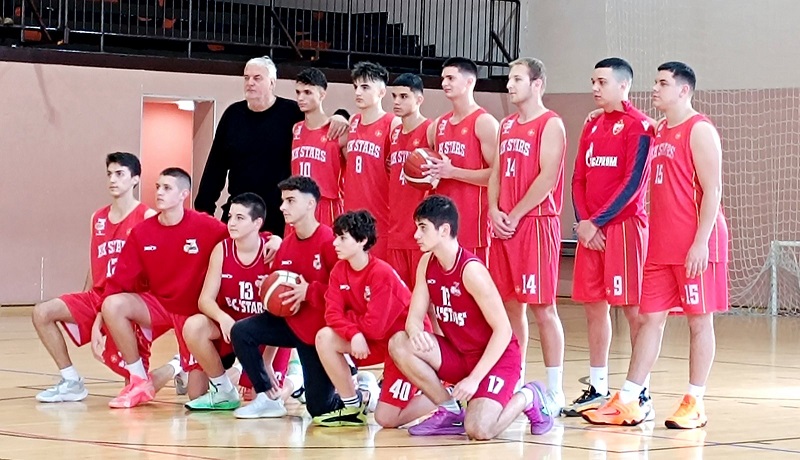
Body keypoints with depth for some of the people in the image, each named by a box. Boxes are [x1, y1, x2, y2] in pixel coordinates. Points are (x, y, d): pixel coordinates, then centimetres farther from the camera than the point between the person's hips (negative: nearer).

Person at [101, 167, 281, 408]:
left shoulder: (205, 226, -14)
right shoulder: (141, 233, -6)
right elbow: (120, 281, -6)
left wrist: (271, 239, -32)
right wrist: (99, 319, -14)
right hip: (160, 305, 3)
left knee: (199, 394, -8)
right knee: (113, 305, -27)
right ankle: (140, 382, -10)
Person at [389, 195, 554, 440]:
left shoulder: (471, 270, -24)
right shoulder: (427, 264, -1)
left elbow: (503, 330, -22)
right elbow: (415, 317, -1)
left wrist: (474, 378, -24)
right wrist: (416, 333, -27)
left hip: (496, 357, -7)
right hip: (458, 355, 7)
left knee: (478, 430, -27)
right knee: (399, 344, -16)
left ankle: (528, 398, 6)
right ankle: (451, 412, -1)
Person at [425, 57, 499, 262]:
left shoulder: (484, 122, -6)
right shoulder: (438, 125, 16)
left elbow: (496, 174, -14)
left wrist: (452, 172, -19)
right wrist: (430, 174, 7)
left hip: (473, 220, -7)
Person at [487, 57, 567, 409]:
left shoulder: (550, 124, -6)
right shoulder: (507, 125, 18)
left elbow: (547, 178, -15)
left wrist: (515, 215, -14)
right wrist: (494, 210, -1)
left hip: (536, 222, -8)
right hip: (504, 224, 8)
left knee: (542, 307, -7)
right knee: (511, 305, 9)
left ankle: (554, 391, -5)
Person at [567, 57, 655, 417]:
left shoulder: (638, 126, -7)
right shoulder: (592, 127, 16)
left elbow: (633, 182, -15)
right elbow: (578, 179, 14)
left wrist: (597, 221, -15)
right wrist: (582, 222, -2)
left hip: (624, 226, -8)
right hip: (590, 230, 8)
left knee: (633, 309, -5)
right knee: (593, 306, 9)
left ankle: (641, 395, -3)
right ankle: (597, 390, 16)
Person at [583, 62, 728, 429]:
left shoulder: (699, 131, -8)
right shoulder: (658, 132, 16)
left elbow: (712, 189, -13)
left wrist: (701, 241, -20)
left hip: (695, 245, -8)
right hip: (661, 246, 8)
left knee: (699, 319, 0)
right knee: (650, 318, 6)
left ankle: (695, 404, 5)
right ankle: (626, 402, 6)